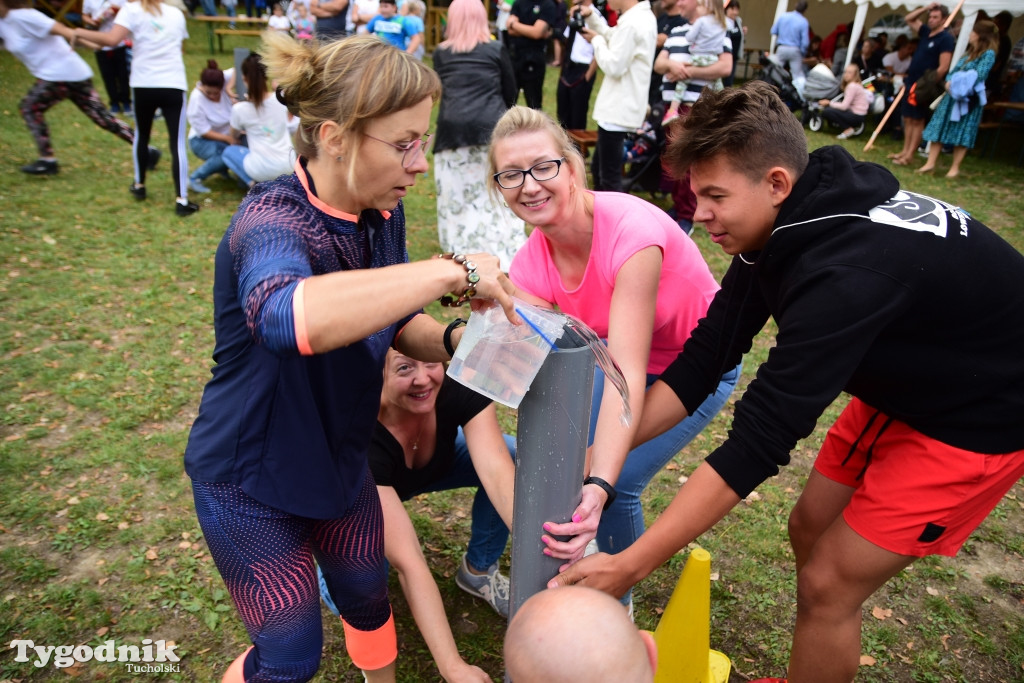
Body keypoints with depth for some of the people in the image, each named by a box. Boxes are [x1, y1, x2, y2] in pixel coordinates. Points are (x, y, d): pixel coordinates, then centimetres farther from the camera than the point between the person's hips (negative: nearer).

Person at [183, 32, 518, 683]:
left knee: (368, 597, 23)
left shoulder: (381, 214, -9)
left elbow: (395, 320, 4)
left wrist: (451, 340, -17)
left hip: (339, 458, 6)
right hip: (250, 481, -6)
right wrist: (451, 271, -48)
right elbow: (287, 316, -54)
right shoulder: (273, 221, -31)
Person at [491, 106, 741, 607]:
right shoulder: (531, 266, -17)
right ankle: (583, 548, 29)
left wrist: (599, 487, -50)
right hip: (619, 353, 5)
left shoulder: (631, 231, -35)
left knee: (618, 484, -15)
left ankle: (618, 602, 15)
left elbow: (627, 374, -40)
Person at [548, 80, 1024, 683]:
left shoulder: (848, 271, -37)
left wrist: (631, 564, -32)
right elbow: (708, 354, -9)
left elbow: (762, 437, -37)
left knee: (828, 584, -5)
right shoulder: (791, 223, -10)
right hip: (902, 384, 8)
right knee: (811, 531, 12)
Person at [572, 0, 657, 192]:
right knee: (598, 168, 23)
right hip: (621, 108, 11)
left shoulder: (630, 24, -21)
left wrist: (595, 40, -7)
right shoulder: (644, 16, 12)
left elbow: (614, 66, -21)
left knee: (610, 177, -6)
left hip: (618, 111, -11)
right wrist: (591, 16, 10)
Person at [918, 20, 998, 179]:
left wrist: (960, 84, -19)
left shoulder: (988, 54, -7)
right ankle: (930, 163, 6)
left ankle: (955, 167, 7)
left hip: (968, 100, -7)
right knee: (939, 128, 3)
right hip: (952, 95, 7)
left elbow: (979, 74, -16)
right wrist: (949, 82, -7)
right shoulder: (969, 52, 16)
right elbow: (954, 70, 12)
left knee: (962, 134, -1)